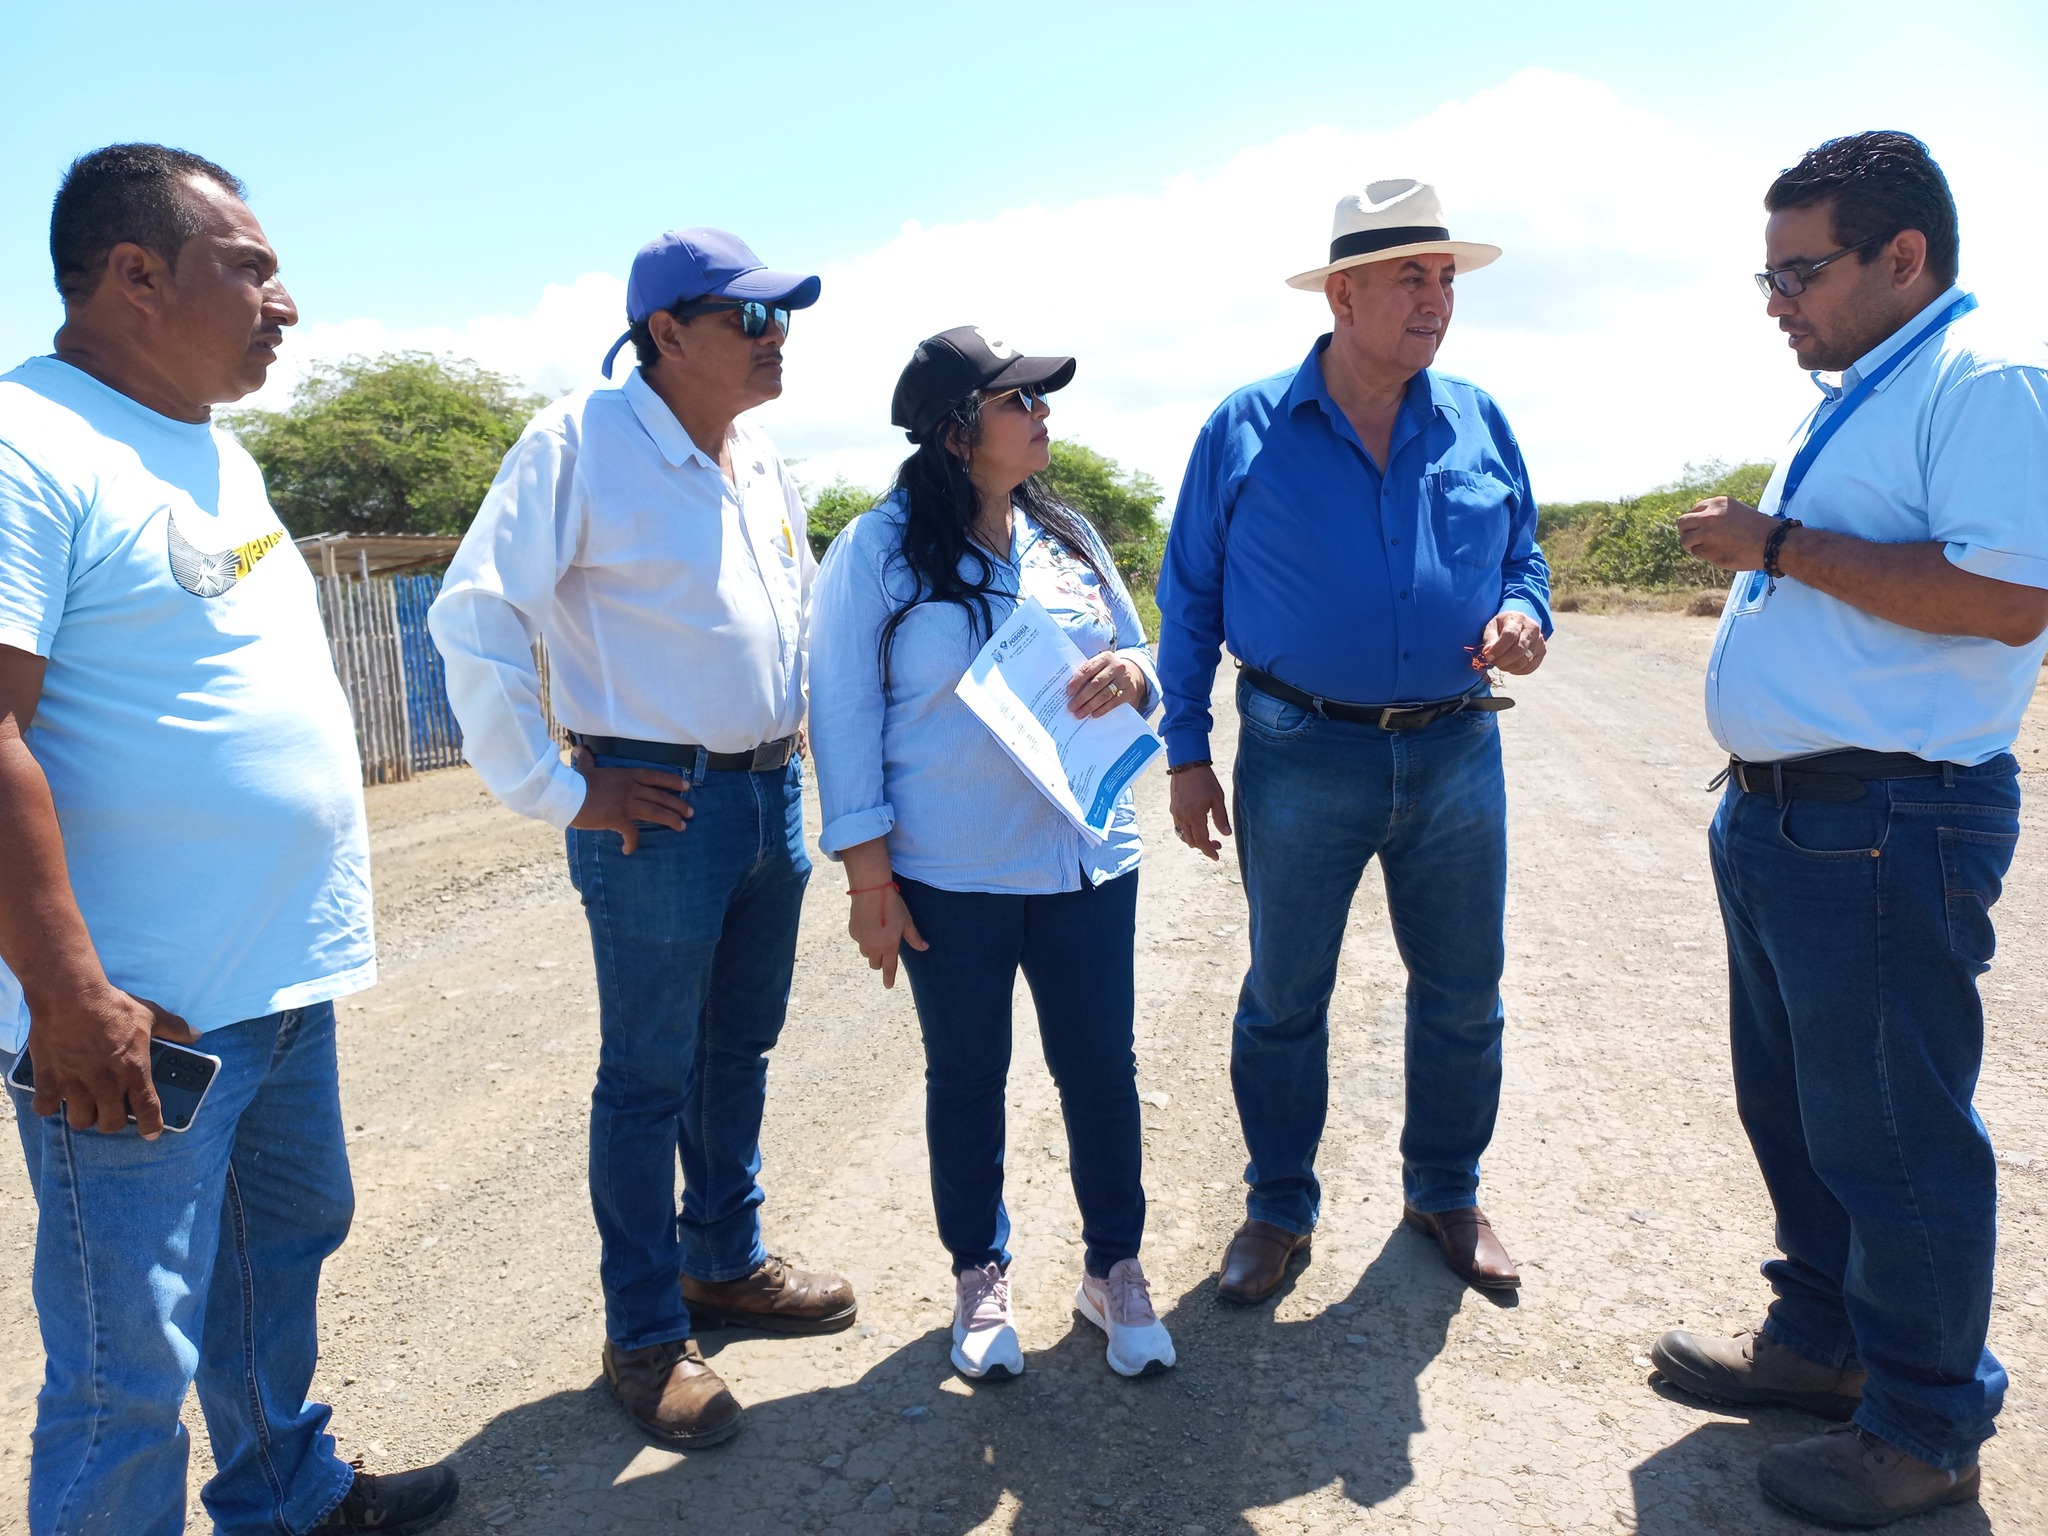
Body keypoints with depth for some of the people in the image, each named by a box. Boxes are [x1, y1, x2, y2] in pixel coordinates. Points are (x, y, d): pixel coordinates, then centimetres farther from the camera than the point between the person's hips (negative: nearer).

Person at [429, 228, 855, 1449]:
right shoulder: (583, 443, -12)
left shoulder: (764, 465, 11)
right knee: (648, 1078, 5)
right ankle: (646, 1336, 21)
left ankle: (727, 1264, 37)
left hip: (772, 794, 7)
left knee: (740, 1051, 18)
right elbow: (474, 618, -16)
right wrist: (554, 792, -15)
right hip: (657, 806, -7)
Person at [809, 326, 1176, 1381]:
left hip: (1086, 857, 4)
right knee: (965, 1077, 12)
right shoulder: (878, 551, -7)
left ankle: (1114, 1269, 30)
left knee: (1101, 1067, 9)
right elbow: (846, 715, -7)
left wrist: (1128, 673, -11)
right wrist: (869, 879, -10)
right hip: (948, 873, -3)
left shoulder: (1069, 536, 7)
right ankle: (980, 1277, 32)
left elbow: (1138, 656, 16)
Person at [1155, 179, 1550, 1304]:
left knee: (1463, 995, 13)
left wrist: (1524, 617, -8)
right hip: (1301, 756, -3)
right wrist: (1186, 751, -1)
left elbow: (1523, 557, 16)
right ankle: (1279, 1207, 28)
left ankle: (1446, 1192, 36)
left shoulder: (1479, 423, 6)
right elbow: (1189, 598, 2)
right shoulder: (1245, 430, -2)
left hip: (1457, 753, 3)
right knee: (1283, 999, 8)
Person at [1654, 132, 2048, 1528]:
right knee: (1795, 1104, 20)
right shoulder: (1858, 402, 17)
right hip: (1778, 813, 10)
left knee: (1892, 1137, 3)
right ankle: (1821, 1339, 38)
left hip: (1886, 826, -10)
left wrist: (1779, 546, -20)